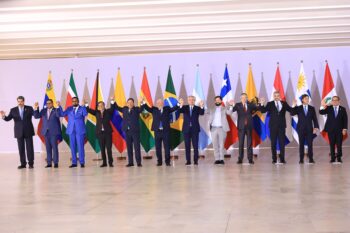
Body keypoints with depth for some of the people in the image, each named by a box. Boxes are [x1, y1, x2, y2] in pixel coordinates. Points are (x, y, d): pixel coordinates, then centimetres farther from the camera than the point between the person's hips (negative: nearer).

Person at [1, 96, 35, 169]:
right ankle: (23, 163, 9)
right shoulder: (13, 110, 5)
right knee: (21, 148, 4)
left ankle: (31, 163, 6)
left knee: (29, 147, 0)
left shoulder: (29, 108, 3)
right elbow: (8, 119, -2)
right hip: (19, 132, 1)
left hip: (28, 131, -1)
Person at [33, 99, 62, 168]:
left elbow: (59, 115, -20)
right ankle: (49, 163, 10)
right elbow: (36, 116, 3)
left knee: (54, 148, -2)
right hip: (46, 132, 4)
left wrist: (57, 107, -30)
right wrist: (36, 109, -11)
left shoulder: (56, 110, 0)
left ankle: (56, 163, 2)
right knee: (48, 148, 6)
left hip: (54, 132, -4)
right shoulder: (43, 111, 11)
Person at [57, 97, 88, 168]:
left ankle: (82, 162, 1)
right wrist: (60, 106, -12)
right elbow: (62, 114, 1)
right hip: (71, 130, 3)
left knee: (80, 147, -3)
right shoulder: (69, 109, 12)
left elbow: (85, 114, -16)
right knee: (72, 147, 5)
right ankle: (74, 163, 11)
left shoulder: (82, 108, 3)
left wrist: (83, 106, -28)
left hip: (80, 130, -3)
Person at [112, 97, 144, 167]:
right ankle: (130, 162, 13)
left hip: (135, 131, -4)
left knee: (137, 147, -3)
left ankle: (139, 162, -1)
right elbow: (117, 107, 20)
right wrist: (113, 101, 9)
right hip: (127, 131, 4)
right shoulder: (124, 109, 12)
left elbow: (142, 108, -16)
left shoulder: (137, 109, 1)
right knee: (129, 147, 7)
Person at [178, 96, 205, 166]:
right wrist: (181, 105, -37)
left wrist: (202, 107, -37)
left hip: (195, 129, -1)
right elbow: (179, 111, -14)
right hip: (186, 129, 1)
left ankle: (195, 160, 6)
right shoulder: (184, 107, 6)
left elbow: (202, 113, -15)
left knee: (195, 146, 0)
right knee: (187, 146, 3)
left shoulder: (197, 108, 5)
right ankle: (188, 161, 8)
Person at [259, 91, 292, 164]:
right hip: (273, 126, -1)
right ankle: (274, 159, 9)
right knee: (273, 143, 3)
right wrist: (262, 104, -20)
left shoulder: (284, 103, 8)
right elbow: (263, 111, -5)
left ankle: (282, 159, 6)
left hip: (281, 125, 1)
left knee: (282, 142, 1)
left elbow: (291, 110, 5)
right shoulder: (270, 104, 3)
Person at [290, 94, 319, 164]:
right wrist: (294, 106, -23)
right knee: (301, 144, 1)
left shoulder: (312, 108, 8)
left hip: (309, 129, 1)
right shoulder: (298, 108, 4)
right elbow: (292, 114, -11)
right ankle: (301, 159, 5)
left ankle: (311, 159, 5)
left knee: (310, 144, -1)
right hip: (301, 129, -1)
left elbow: (315, 119, 5)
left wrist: (316, 127, -6)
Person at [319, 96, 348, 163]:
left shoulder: (342, 109, 5)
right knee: (332, 145, 2)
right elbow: (321, 112, -10)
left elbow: (345, 119, 4)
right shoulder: (328, 108, 4)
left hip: (339, 130, 0)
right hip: (331, 130, 0)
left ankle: (339, 158, 13)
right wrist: (323, 107, -30)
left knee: (339, 145, 2)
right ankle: (333, 158, 8)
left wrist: (344, 129, -5)